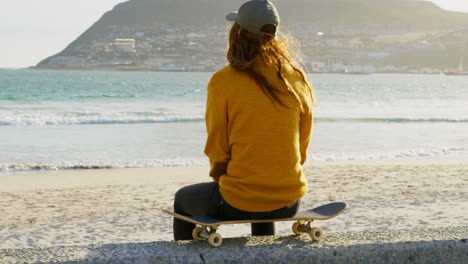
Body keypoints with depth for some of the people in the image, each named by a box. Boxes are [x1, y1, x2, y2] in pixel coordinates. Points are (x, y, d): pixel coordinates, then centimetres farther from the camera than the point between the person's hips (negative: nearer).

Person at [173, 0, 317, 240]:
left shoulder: (223, 81, -13)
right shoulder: (297, 79, -1)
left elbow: (217, 150, -6)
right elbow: (302, 150, 6)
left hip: (238, 203, -4)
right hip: (289, 202, 5)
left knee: (182, 199, 28)